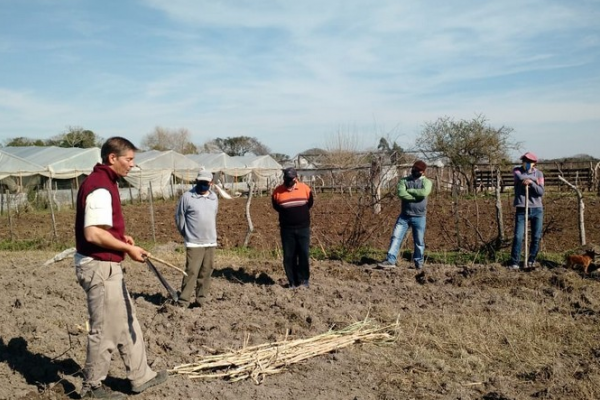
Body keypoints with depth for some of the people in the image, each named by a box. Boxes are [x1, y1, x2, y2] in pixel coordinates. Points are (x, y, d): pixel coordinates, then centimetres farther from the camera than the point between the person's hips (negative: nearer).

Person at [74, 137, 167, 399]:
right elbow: (93, 234, -27)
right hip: (99, 267, -11)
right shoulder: (100, 186, -20)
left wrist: (121, 237, 9)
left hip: (106, 266, 11)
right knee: (104, 330, 4)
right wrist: (128, 248, -17)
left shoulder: (102, 182, 12)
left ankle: (140, 376, 29)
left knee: (127, 323, 17)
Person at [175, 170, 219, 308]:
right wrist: (187, 234, 7)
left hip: (211, 242, 5)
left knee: (206, 273, 8)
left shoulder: (214, 197, 8)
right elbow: (179, 217, -1)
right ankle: (183, 302, -3)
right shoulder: (187, 197, -8)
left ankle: (201, 300, 17)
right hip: (194, 243, -5)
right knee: (191, 272, -9)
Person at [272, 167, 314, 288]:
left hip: (303, 228, 0)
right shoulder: (277, 192, -9)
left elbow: (310, 204, 13)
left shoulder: (305, 189, -7)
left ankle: (304, 279, 14)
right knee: (288, 256, 3)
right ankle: (292, 281, 13)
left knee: (303, 254, 1)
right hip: (287, 229, 0)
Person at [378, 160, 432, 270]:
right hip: (404, 216, 2)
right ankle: (390, 260, -7)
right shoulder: (404, 180, 7)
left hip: (419, 217, -1)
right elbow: (401, 193, -12)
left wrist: (409, 191, -11)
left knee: (419, 241, 7)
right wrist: (417, 196, -13)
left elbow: (424, 192, -20)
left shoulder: (426, 182, 3)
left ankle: (418, 263, 22)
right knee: (395, 237, -6)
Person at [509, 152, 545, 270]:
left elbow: (541, 192, -3)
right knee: (518, 236, -8)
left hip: (537, 209, 2)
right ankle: (514, 262, -2)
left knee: (536, 237, 5)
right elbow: (520, 177, -20)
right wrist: (534, 178, -8)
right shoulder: (517, 170, 4)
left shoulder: (539, 173, 7)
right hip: (521, 210, -2)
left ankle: (531, 261, 21)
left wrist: (531, 182, -16)